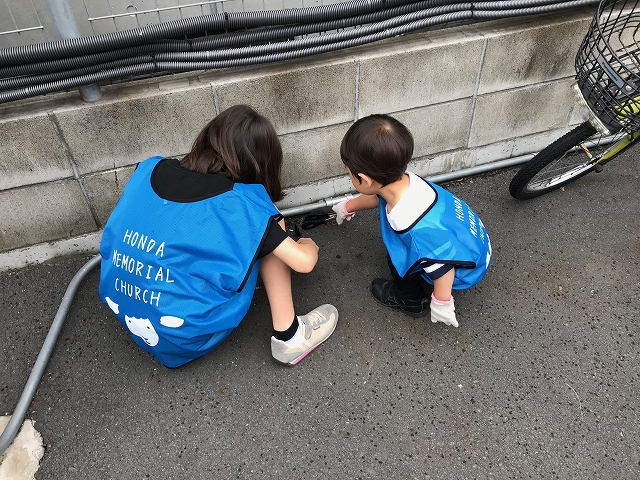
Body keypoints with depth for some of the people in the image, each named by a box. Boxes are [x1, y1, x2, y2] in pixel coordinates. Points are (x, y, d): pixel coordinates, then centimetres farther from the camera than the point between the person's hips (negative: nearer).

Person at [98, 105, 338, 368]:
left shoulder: (148, 170, -3)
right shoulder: (238, 204, -18)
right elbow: (303, 262, -15)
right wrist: (308, 245, 9)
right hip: (188, 336, -6)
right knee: (268, 232, 0)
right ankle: (289, 336, 5)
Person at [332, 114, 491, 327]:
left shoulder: (417, 229, -44)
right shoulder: (402, 180, -16)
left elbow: (443, 263, -33)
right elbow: (378, 196, 7)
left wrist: (441, 302, -15)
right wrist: (349, 206, 26)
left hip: (466, 267, -8)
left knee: (398, 257, -11)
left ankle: (410, 302, 18)